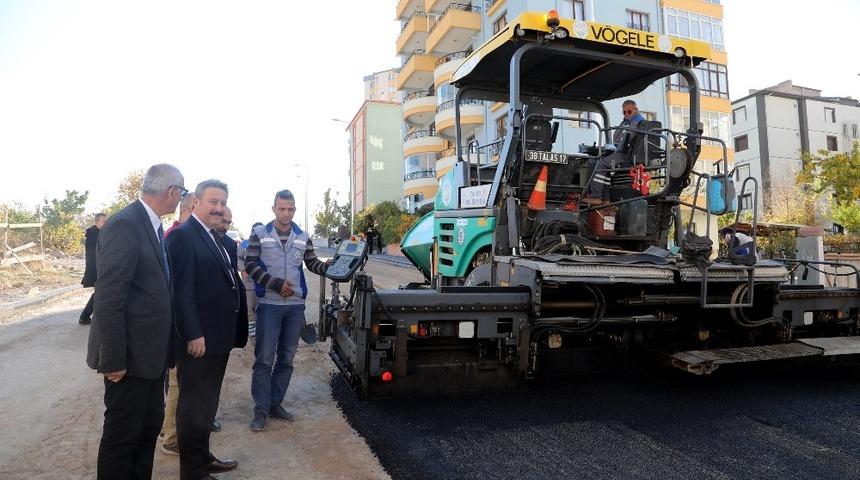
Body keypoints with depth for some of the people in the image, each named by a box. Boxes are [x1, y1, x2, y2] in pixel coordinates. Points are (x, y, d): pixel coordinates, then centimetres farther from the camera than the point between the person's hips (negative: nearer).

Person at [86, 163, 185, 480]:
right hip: (131, 354, -9)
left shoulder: (151, 226, 8)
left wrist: (163, 348, 15)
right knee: (122, 433, 7)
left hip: (150, 352, 9)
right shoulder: (125, 225, -19)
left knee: (150, 426, 19)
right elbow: (108, 297, -22)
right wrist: (113, 360, -20)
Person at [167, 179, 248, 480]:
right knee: (193, 405, 4)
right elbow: (182, 290, -19)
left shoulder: (220, 239, 14)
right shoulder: (183, 235, -13)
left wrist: (232, 331, 10)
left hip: (219, 336, 9)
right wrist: (193, 334, -22)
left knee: (208, 402, 20)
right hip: (197, 338, -9)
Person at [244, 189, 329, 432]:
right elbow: (250, 265, -7)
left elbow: (312, 263, 10)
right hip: (269, 304, -3)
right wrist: (276, 283, -16)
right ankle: (261, 409, 10)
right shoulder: (259, 233, -3)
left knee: (286, 358, 11)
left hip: (295, 305, 4)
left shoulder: (302, 236, 6)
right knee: (264, 358, -1)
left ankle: (275, 403, 24)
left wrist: (329, 267, -11)